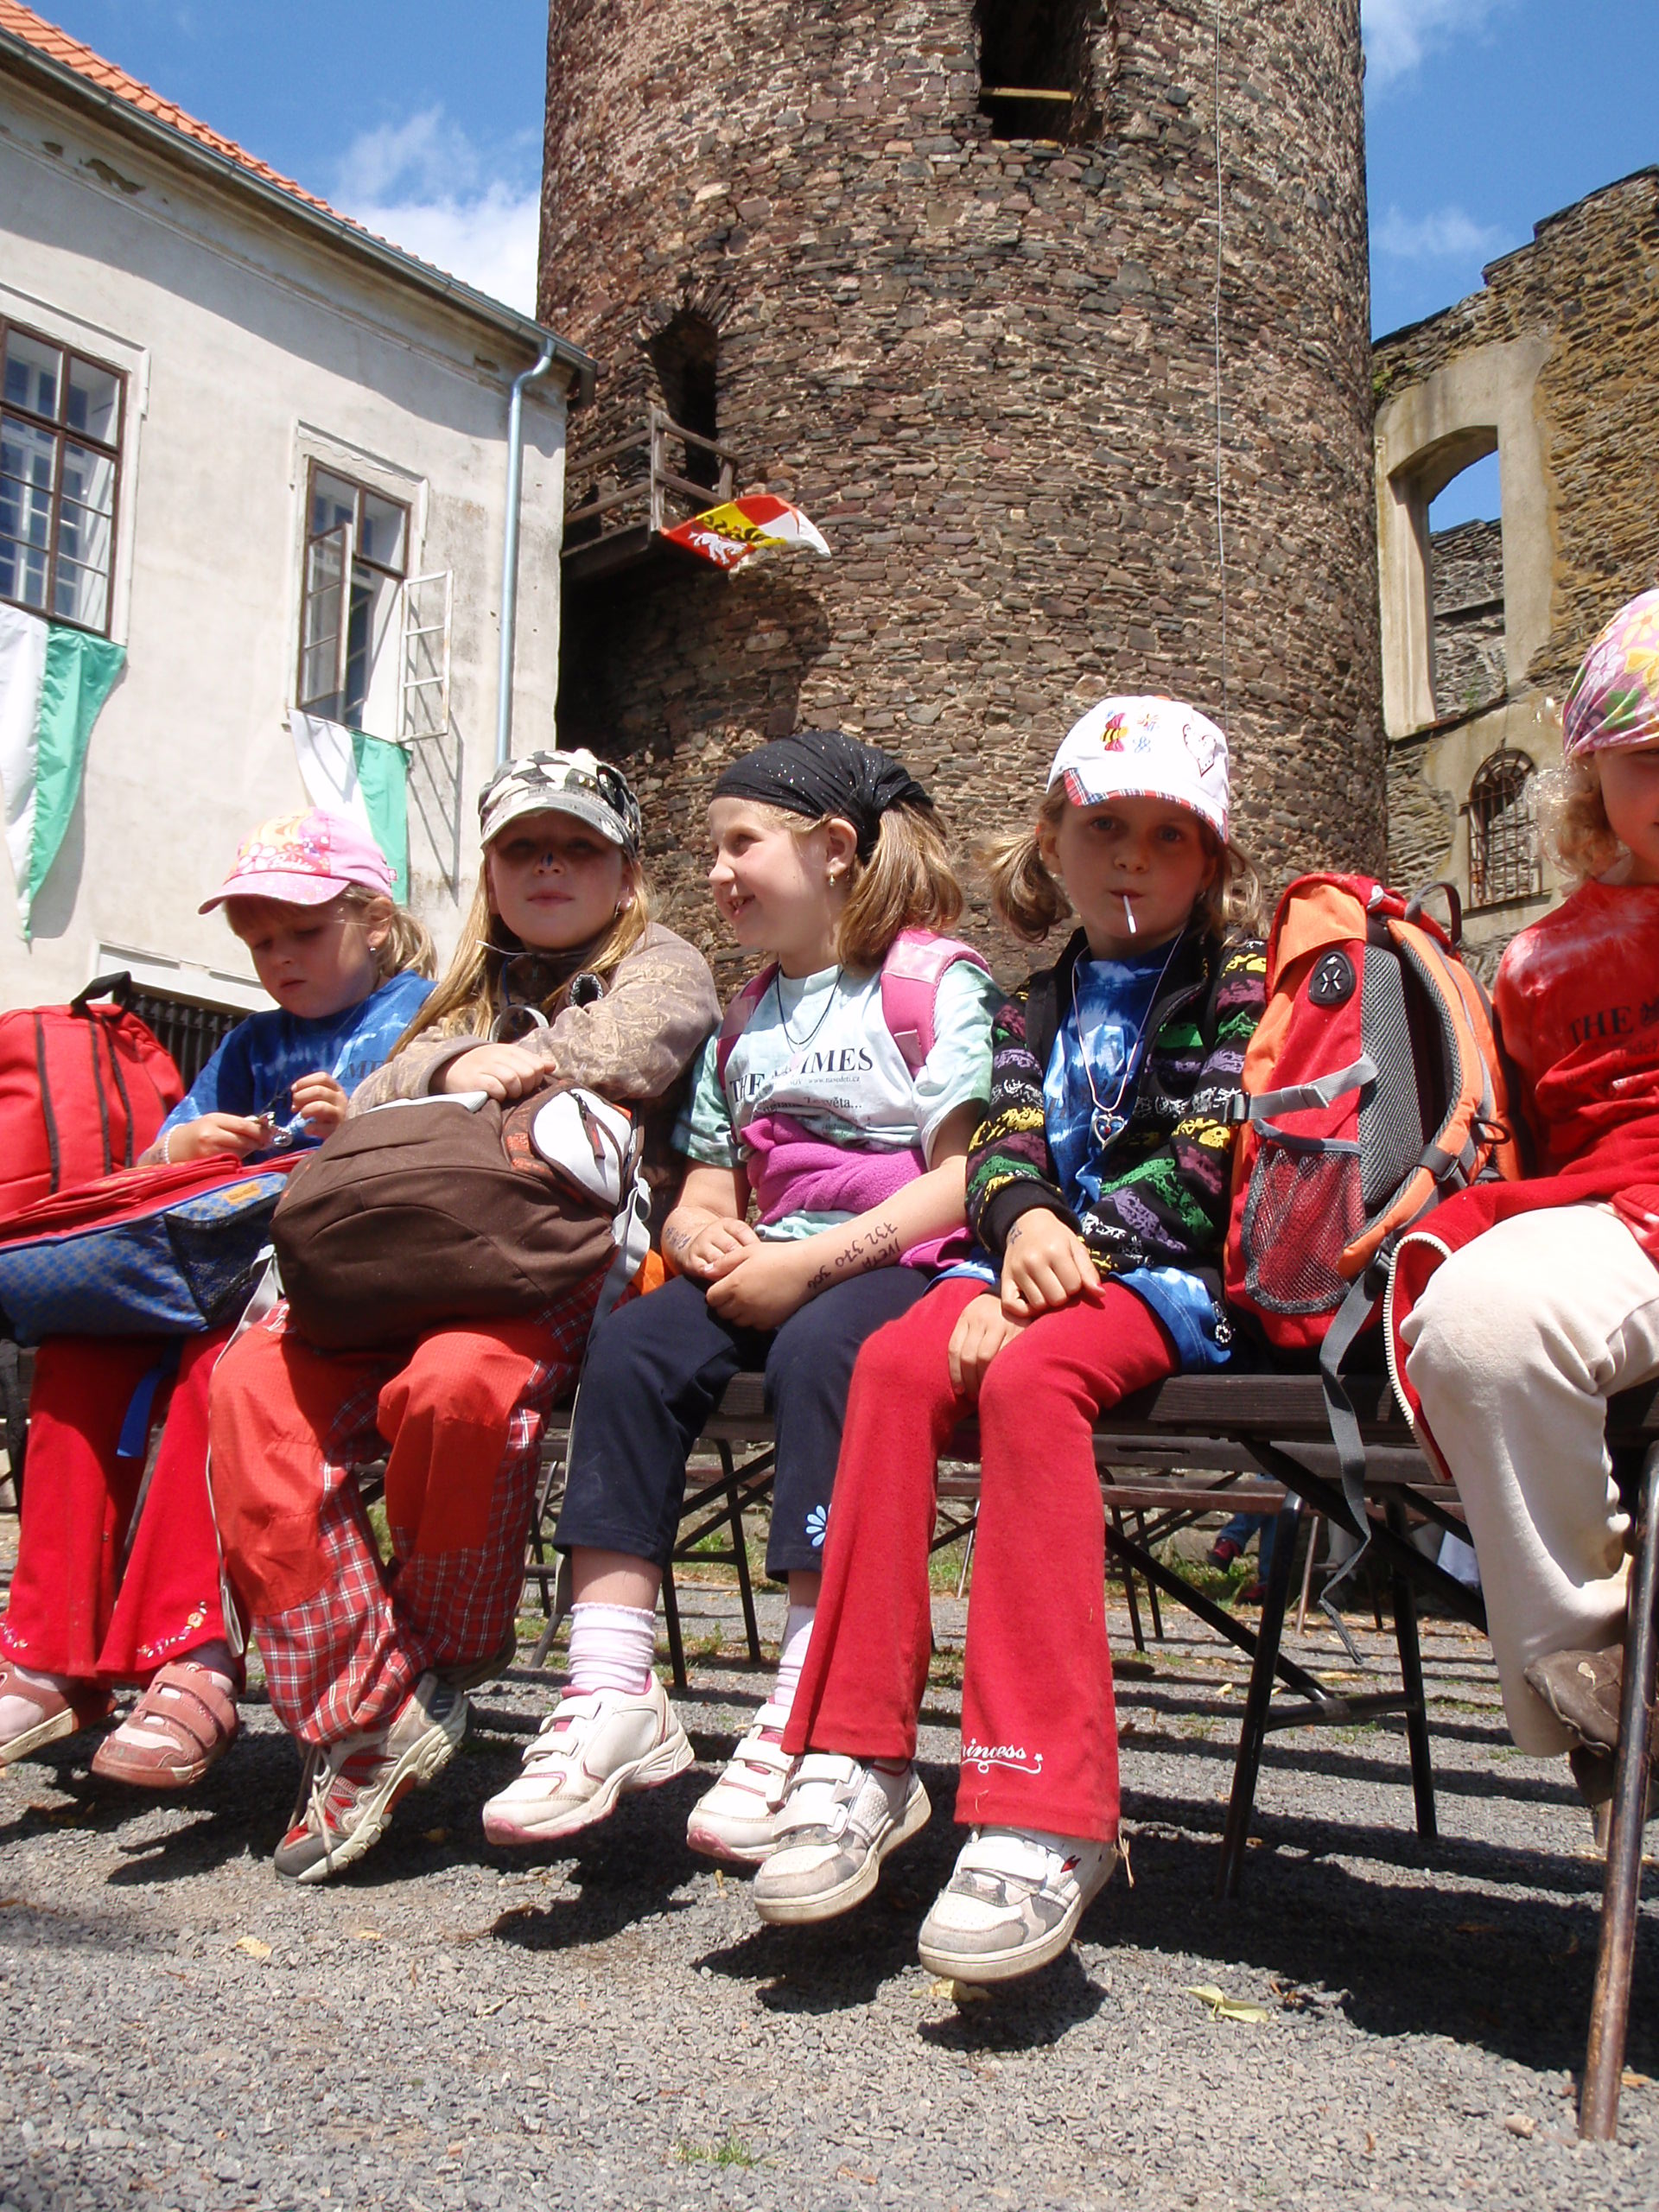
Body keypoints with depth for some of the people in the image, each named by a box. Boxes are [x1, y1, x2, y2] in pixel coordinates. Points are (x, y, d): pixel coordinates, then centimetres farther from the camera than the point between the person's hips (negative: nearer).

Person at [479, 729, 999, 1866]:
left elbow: (966, 1176, -10)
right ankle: (613, 1697, -25)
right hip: (768, 1269, 6)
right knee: (632, 1345, -22)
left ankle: (800, 1725, -37)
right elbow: (709, 1186, 22)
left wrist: (817, 1260, -19)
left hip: (905, 1263, -6)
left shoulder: (937, 978, 0)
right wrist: (697, 1229, -3)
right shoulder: (746, 1021, 23)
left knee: (818, 1349, -37)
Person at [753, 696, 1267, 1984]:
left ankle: (1043, 1805, -37)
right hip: (1038, 1259, 5)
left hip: (1167, 1275, -5)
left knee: (1028, 1376, -35)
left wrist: (1065, 1261, -17)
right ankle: (860, 1756, -26)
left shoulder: (1233, 986, 7)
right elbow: (1004, 1144, 9)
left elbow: (1197, 1166, -6)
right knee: (896, 1362, -27)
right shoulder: (1041, 1006, 24)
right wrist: (1024, 1223, -15)